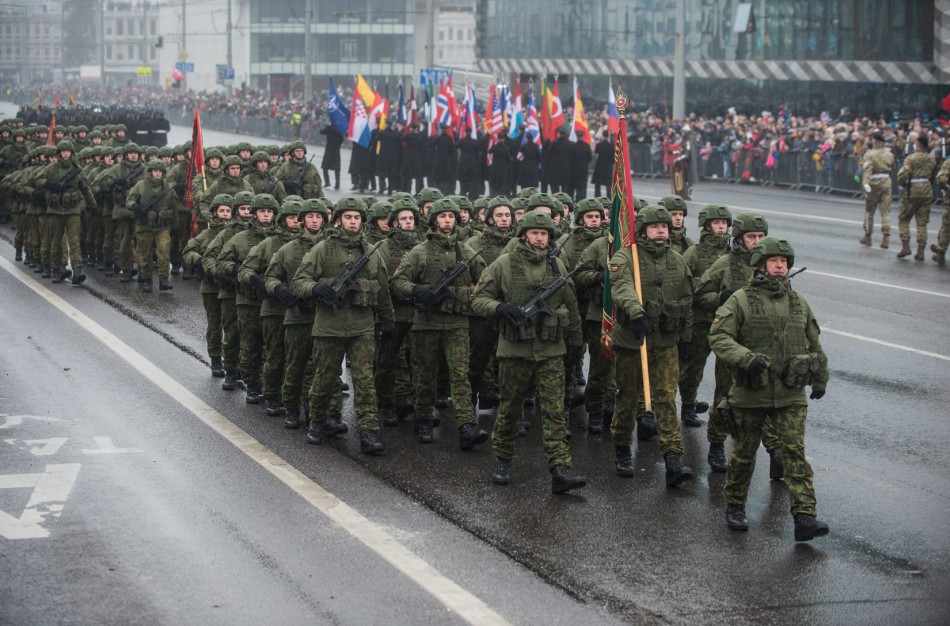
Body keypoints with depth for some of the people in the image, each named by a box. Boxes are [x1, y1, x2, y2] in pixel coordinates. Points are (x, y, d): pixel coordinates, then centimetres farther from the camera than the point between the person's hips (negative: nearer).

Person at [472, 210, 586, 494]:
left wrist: (576, 340, 22)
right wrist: (501, 308, -21)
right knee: (509, 409, 10)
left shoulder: (558, 266, 8)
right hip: (515, 350, -2)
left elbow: (571, 306, 18)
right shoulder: (503, 265, -2)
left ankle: (560, 470, -12)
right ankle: (502, 460, 29)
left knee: (554, 411, -6)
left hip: (551, 351, 2)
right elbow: (479, 300, -2)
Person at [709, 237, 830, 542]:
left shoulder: (798, 302, 10)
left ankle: (805, 517, -13)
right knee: (744, 452, 10)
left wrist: (820, 379, 29)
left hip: (791, 394, 2)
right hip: (751, 393, -2)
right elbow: (718, 337, -12)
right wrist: (747, 358, -26)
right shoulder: (741, 300, -4)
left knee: (795, 451, -8)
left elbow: (814, 344, 22)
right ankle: (734, 506, 30)